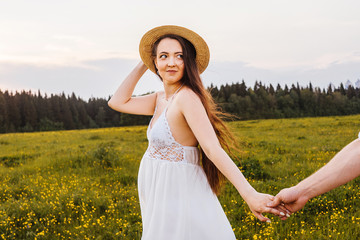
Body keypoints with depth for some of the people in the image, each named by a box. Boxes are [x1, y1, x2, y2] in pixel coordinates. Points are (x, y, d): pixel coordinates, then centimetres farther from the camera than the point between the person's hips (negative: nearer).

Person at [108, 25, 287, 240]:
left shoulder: (187, 97, -19)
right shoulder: (161, 99, 8)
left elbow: (213, 148, -28)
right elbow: (118, 102, 11)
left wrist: (250, 194, -38)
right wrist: (142, 66, 8)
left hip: (180, 196, -9)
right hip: (163, 196, 9)